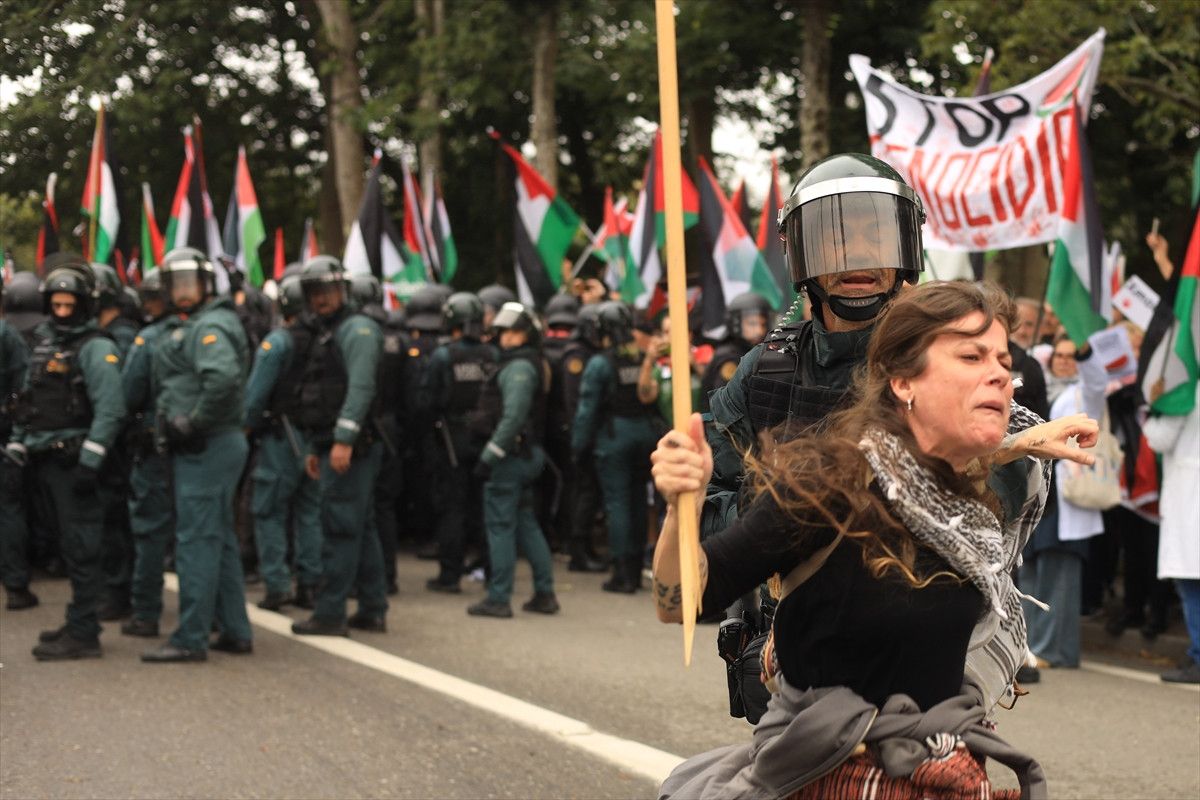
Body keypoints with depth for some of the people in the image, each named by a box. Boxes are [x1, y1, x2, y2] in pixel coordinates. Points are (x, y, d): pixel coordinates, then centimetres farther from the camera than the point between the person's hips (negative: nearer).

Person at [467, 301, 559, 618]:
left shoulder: (518, 367, -14)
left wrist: (490, 454, -22)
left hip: (511, 454, -10)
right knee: (525, 523, 15)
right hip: (526, 453, 10)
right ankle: (544, 593, 17)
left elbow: (513, 417, -23)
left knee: (499, 524, -5)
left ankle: (498, 598, -4)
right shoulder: (531, 364, 17)